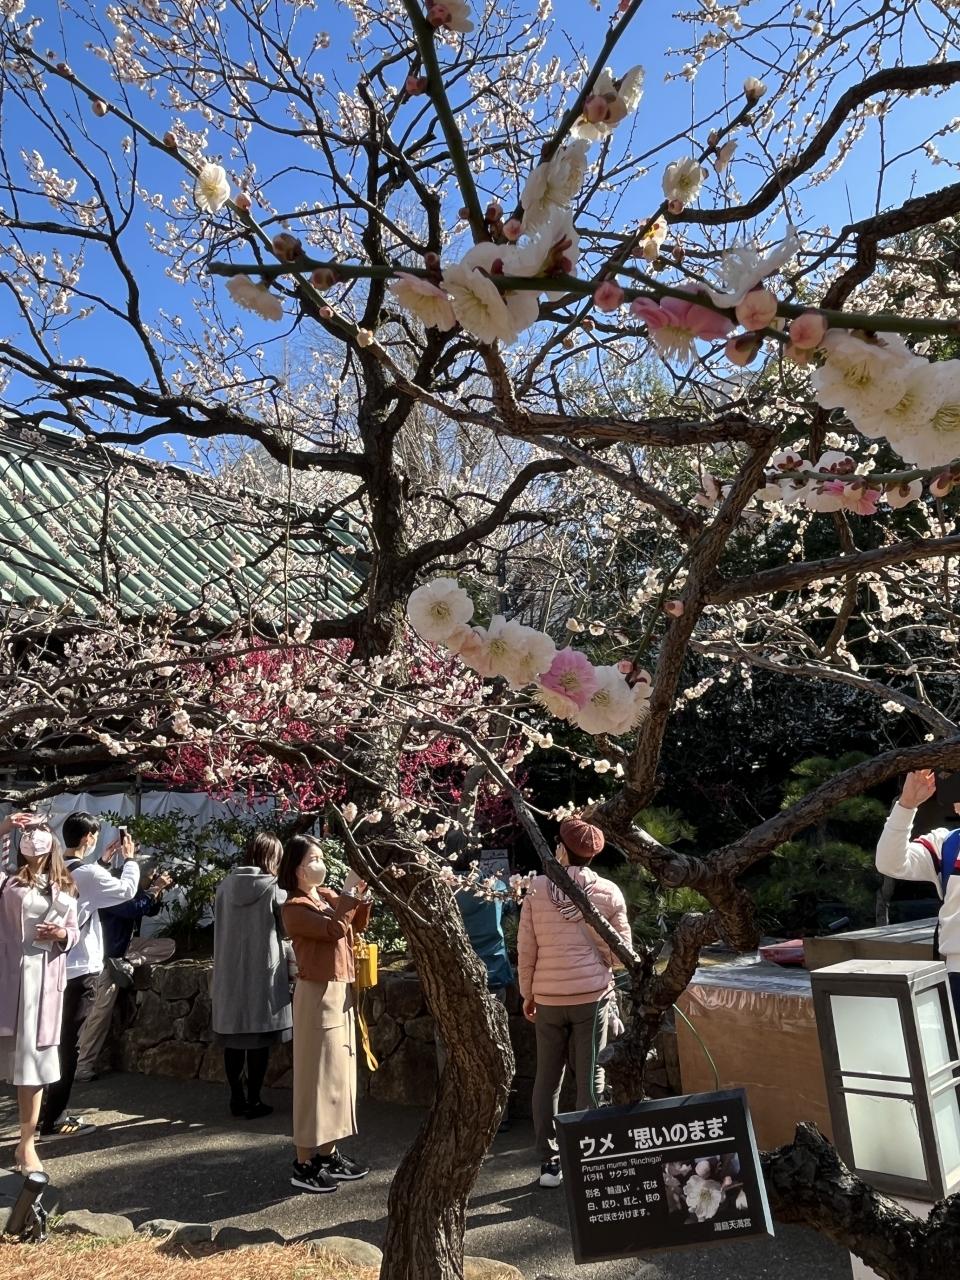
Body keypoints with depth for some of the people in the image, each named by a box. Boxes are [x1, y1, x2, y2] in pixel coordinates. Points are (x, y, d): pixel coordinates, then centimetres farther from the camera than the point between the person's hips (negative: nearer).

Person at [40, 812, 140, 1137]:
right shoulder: (87, 874, -20)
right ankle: (53, 1120, 6)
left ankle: (51, 1110, 26)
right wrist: (130, 859, 4)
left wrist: (103, 861, 19)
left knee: (59, 1040, 17)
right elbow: (126, 891, -9)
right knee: (68, 1044, 0)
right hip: (81, 969, -8)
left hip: (59, 966, 8)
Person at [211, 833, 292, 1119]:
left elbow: (222, 925, 10)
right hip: (262, 972, -5)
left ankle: (236, 1098, 23)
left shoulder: (225, 886, 0)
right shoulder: (272, 890, -12)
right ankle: (253, 1101, 13)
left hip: (229, 973, 5)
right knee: (259, 1039, 6)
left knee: (234, 1038, 13)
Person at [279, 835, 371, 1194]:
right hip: (318, 994, -8)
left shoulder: (327, 896, 9)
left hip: (341, 990, 8)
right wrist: (350, 890, -25)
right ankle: (304, 1165, 11)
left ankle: (328, 1154, 26)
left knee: (338, 1071, 14)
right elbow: (334, 929, -28)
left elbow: (357, 925, 3)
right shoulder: (294, 907, -15)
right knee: (316, 1074, -1)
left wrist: (361, 891, -9)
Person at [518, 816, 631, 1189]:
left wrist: (527, 994, 11)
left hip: (548, 998, 1)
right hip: (592, 995, -1)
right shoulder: (608, 892, -6)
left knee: (547, 1080, 14)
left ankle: (549, 1163, 21)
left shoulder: (537, 889, -5)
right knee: (590, 1081, 7)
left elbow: (525, 949, -1)